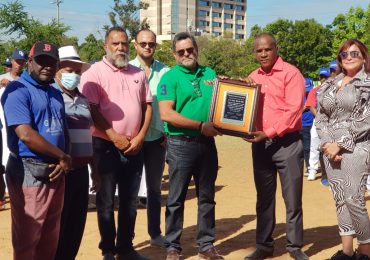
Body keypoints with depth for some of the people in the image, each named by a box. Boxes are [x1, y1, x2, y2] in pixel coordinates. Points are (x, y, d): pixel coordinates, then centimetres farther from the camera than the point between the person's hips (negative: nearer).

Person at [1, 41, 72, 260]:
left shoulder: (55, 93, 15)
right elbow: (26, 135, -21)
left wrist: (63, 161, -3)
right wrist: (62, 157, -11)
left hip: (56, 172, 8)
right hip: (30, 173, -8)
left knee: (50, 238, 17)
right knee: (27, 239, 2)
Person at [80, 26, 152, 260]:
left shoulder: (138, 74, 11)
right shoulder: (95, 72, -4)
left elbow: (147, 106, 10)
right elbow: (92, 109, -11)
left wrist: (140, 137, -2)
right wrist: (114, 137, -13)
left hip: (135, 147, 5)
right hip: (106, 145, -4)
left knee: (130, 200, 12)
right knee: (106, 201, 5)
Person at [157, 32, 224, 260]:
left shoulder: (210, 74, 10)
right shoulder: (170, 77, -5)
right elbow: (166, 114, -15)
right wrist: (201, 125, -16)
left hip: (207, 143, 5)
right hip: (181, 144, -5)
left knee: (207, 197, 12)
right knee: (176, 198, 4)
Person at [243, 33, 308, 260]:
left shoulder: (291, 73, -7)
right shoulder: (253, 77, 12)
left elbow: (294, 110, -15)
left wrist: (270, 132, -20)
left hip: (287, 143, -5)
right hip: (260, 144, 5)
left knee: (292, 198, 3)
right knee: (264, 198, 13)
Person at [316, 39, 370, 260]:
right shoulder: (329, 85, 14)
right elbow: (321, 118, 10)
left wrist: (340, 144, -14)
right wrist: (327, 143, -6)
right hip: (330, 148, 5)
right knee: (340, 199, 8)